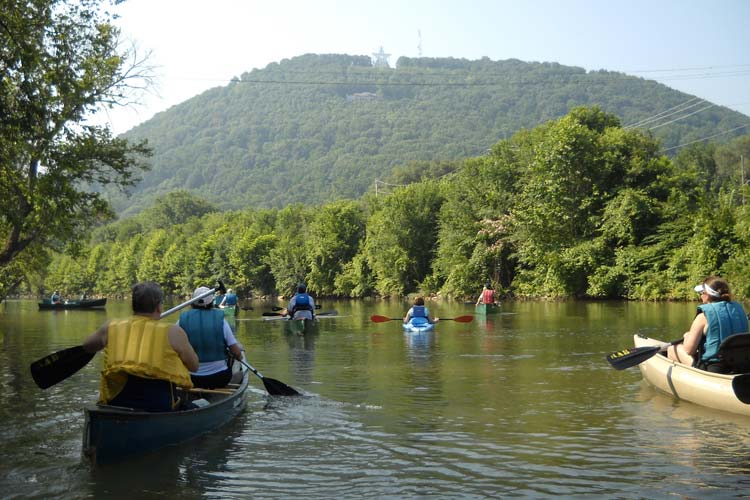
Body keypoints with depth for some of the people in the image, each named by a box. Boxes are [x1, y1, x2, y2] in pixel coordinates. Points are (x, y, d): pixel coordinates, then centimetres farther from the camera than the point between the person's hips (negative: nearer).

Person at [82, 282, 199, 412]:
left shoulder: (112, 328, 2)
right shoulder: (173, 333, -7)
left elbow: (87, 346, 22)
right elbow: (194, 365, 6)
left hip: (116, 405, 4)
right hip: (160, 409, -4)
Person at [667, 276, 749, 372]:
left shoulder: (704, 316, -16)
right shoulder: (738, 308, 2)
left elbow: (689, 350, -14)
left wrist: (687, 337, 8)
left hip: (711, 368, -7)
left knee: (672, 349, 15)